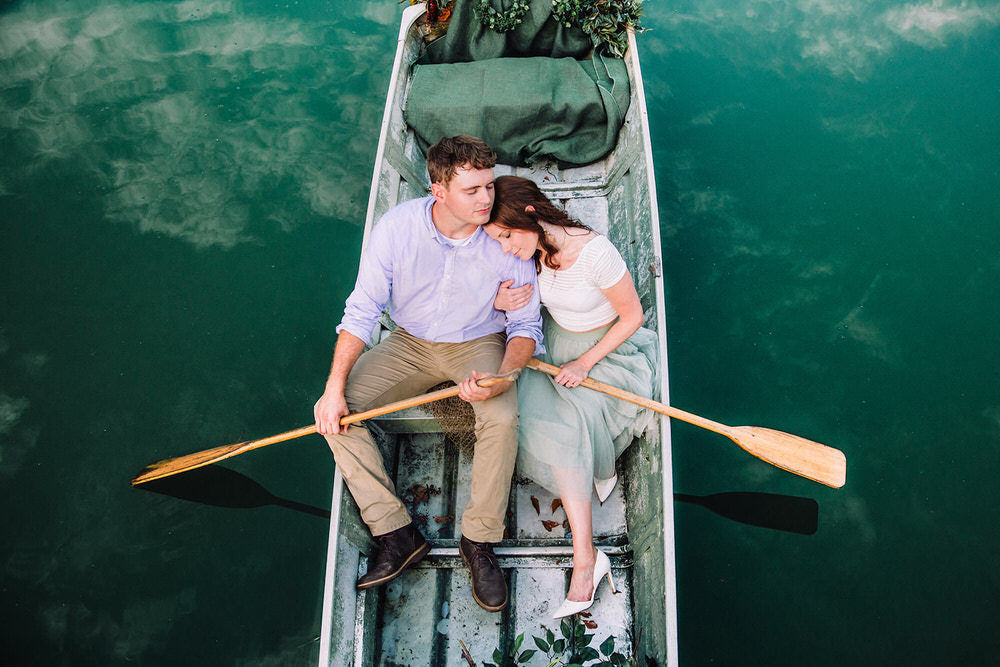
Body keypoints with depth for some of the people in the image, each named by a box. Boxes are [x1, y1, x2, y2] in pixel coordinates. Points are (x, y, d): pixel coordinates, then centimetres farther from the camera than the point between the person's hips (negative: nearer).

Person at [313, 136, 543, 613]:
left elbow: (525, 325, -11)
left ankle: (478, 541, -10)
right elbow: (361, 312, -11)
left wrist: (502, 377, -31)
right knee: (333, 410, -16)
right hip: (411, 342, 2)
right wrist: (335, 387, -18)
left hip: (480, 343, -2)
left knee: (502, 418, -32)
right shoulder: (396, 227, -19)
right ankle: (396, 533, -7)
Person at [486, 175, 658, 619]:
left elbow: (631, 317, -16)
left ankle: (583, 559, -8)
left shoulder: (595, 253, -28)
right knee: (539, 419, -24)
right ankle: (587, 557, -13)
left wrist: (585, 364, -20)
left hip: (606, 350, -5)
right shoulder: (529, 249, -10)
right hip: (553, 342, 6)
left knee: (560, 427, -28)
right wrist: (498, 300, -19)